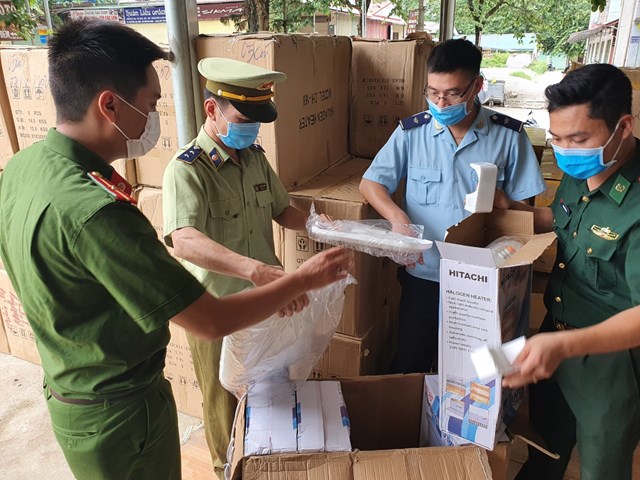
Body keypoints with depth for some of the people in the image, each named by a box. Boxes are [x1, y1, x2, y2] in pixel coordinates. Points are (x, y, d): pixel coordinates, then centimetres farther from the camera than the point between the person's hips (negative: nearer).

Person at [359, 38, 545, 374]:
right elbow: (370, 183, -2)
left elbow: (524, 207, 1)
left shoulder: (509, 136, -3)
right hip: (423, 275, 0)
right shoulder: (411, 132, -3)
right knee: (409, 366, 14)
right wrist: (397, 216, -19)